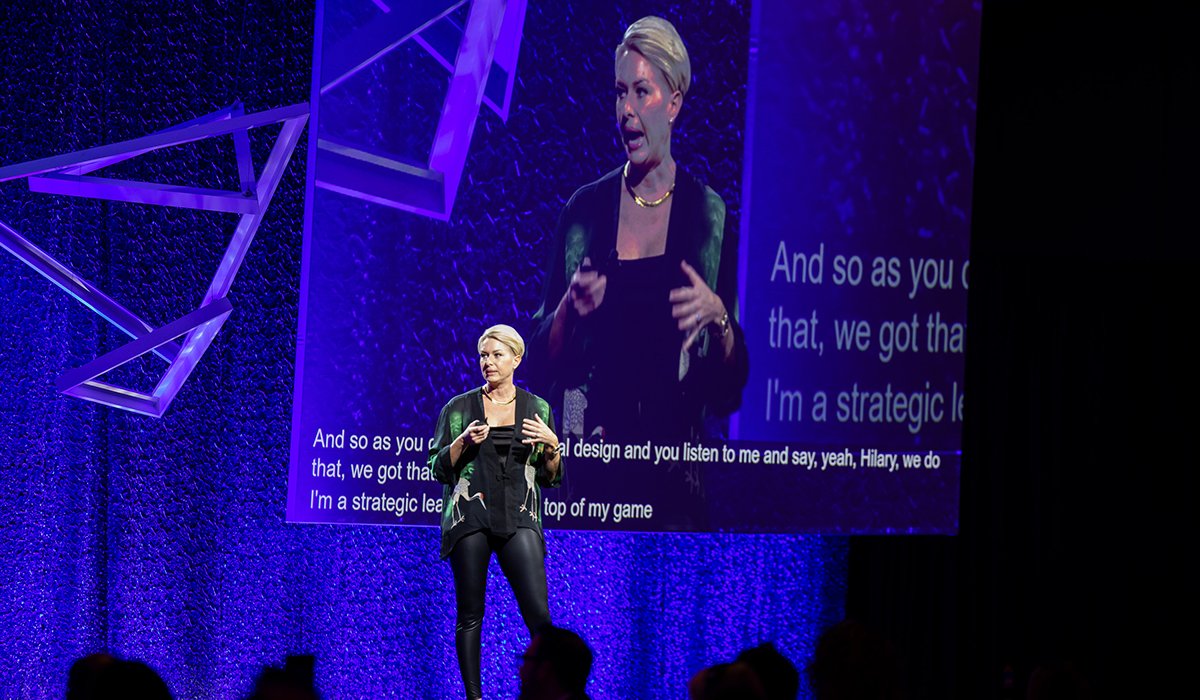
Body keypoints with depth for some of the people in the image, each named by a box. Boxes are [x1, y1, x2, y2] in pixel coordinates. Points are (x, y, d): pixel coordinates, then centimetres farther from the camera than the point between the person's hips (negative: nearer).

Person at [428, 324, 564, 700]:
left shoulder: (537, 410, 12)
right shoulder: (458, 408, 9)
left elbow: (551, 477, 15)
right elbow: (438, 469, 7)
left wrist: (551, 446, -4)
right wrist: (462, 442, -9)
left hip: (518, 520, 0)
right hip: (470, 519, 0)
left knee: (538, 614, -12)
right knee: (470, 614, -1)